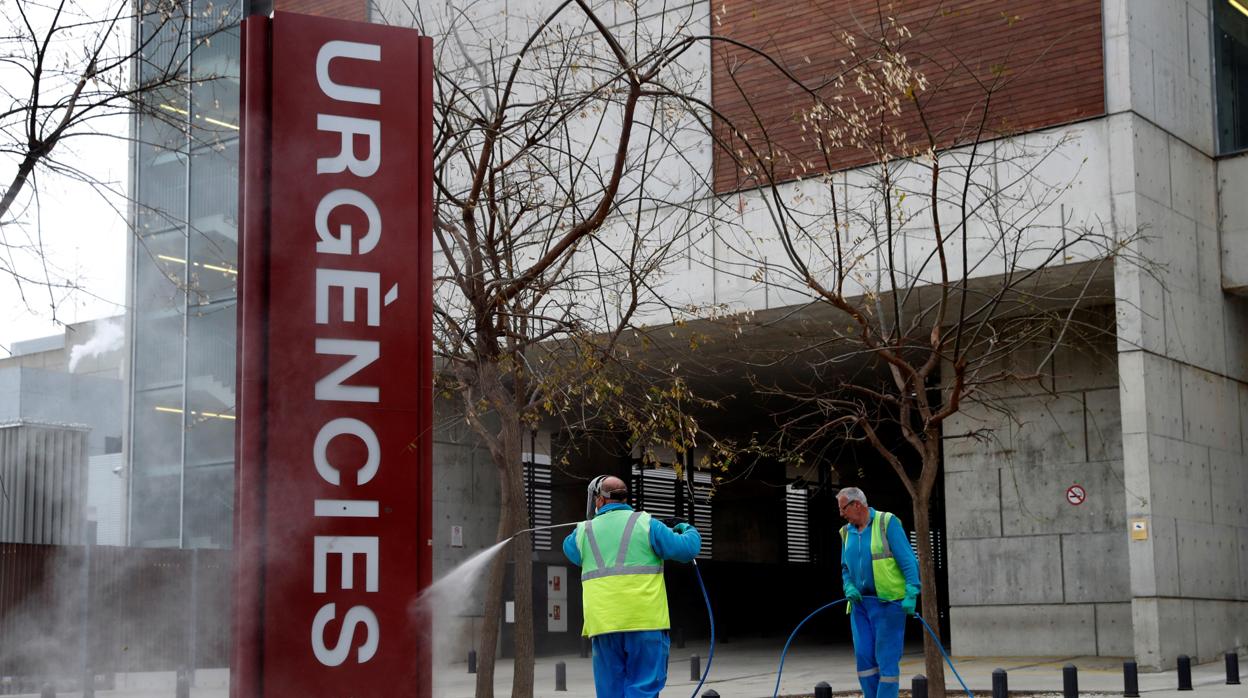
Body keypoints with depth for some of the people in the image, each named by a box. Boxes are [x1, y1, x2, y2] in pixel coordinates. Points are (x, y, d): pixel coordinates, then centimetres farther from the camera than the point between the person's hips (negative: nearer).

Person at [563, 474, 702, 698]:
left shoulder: (584, 531, 10)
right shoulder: (646, 524, 1)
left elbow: (570, 548, 33)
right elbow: (686, 549, -3)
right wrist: (689, 531, 19)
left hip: (603, 625, 3)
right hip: (645, 622, -3)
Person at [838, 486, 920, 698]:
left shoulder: (887, 522, -6)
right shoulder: (847, 532, 12)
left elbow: (908, 560, -10)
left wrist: (911, 594, -18)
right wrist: (849, 588, 2)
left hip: (888, 601, -6)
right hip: (860, 603, 6)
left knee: (887, 657, -4)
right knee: (863, 655, 2)